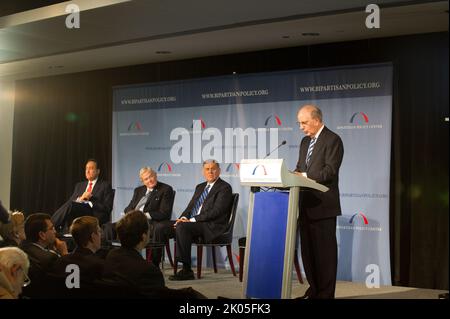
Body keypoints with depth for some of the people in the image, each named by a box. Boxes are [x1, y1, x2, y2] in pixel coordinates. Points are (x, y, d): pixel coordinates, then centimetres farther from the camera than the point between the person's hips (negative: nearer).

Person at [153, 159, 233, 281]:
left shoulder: (224, 188, -3)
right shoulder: (200, 187, 23)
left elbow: (216, 211, -14)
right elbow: (190, 207, 21)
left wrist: (192, 219, -18)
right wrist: (183, 218, -3)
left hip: (211, 226, -8)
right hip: (191, 222, 8)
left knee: (182, 227, -34)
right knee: (160, 227, -8)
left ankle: (186, 270, -31)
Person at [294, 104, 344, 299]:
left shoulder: (332, 140, -8)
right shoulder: (305, 141, 18)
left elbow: (330, 170, -17)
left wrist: (304, 176, -22)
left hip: (323, 205, -8)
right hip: (306, 204, 8)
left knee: (325, 250, -3)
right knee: (308, 249, 11)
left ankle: (326, 293, 2)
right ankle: (314, 290, 20)